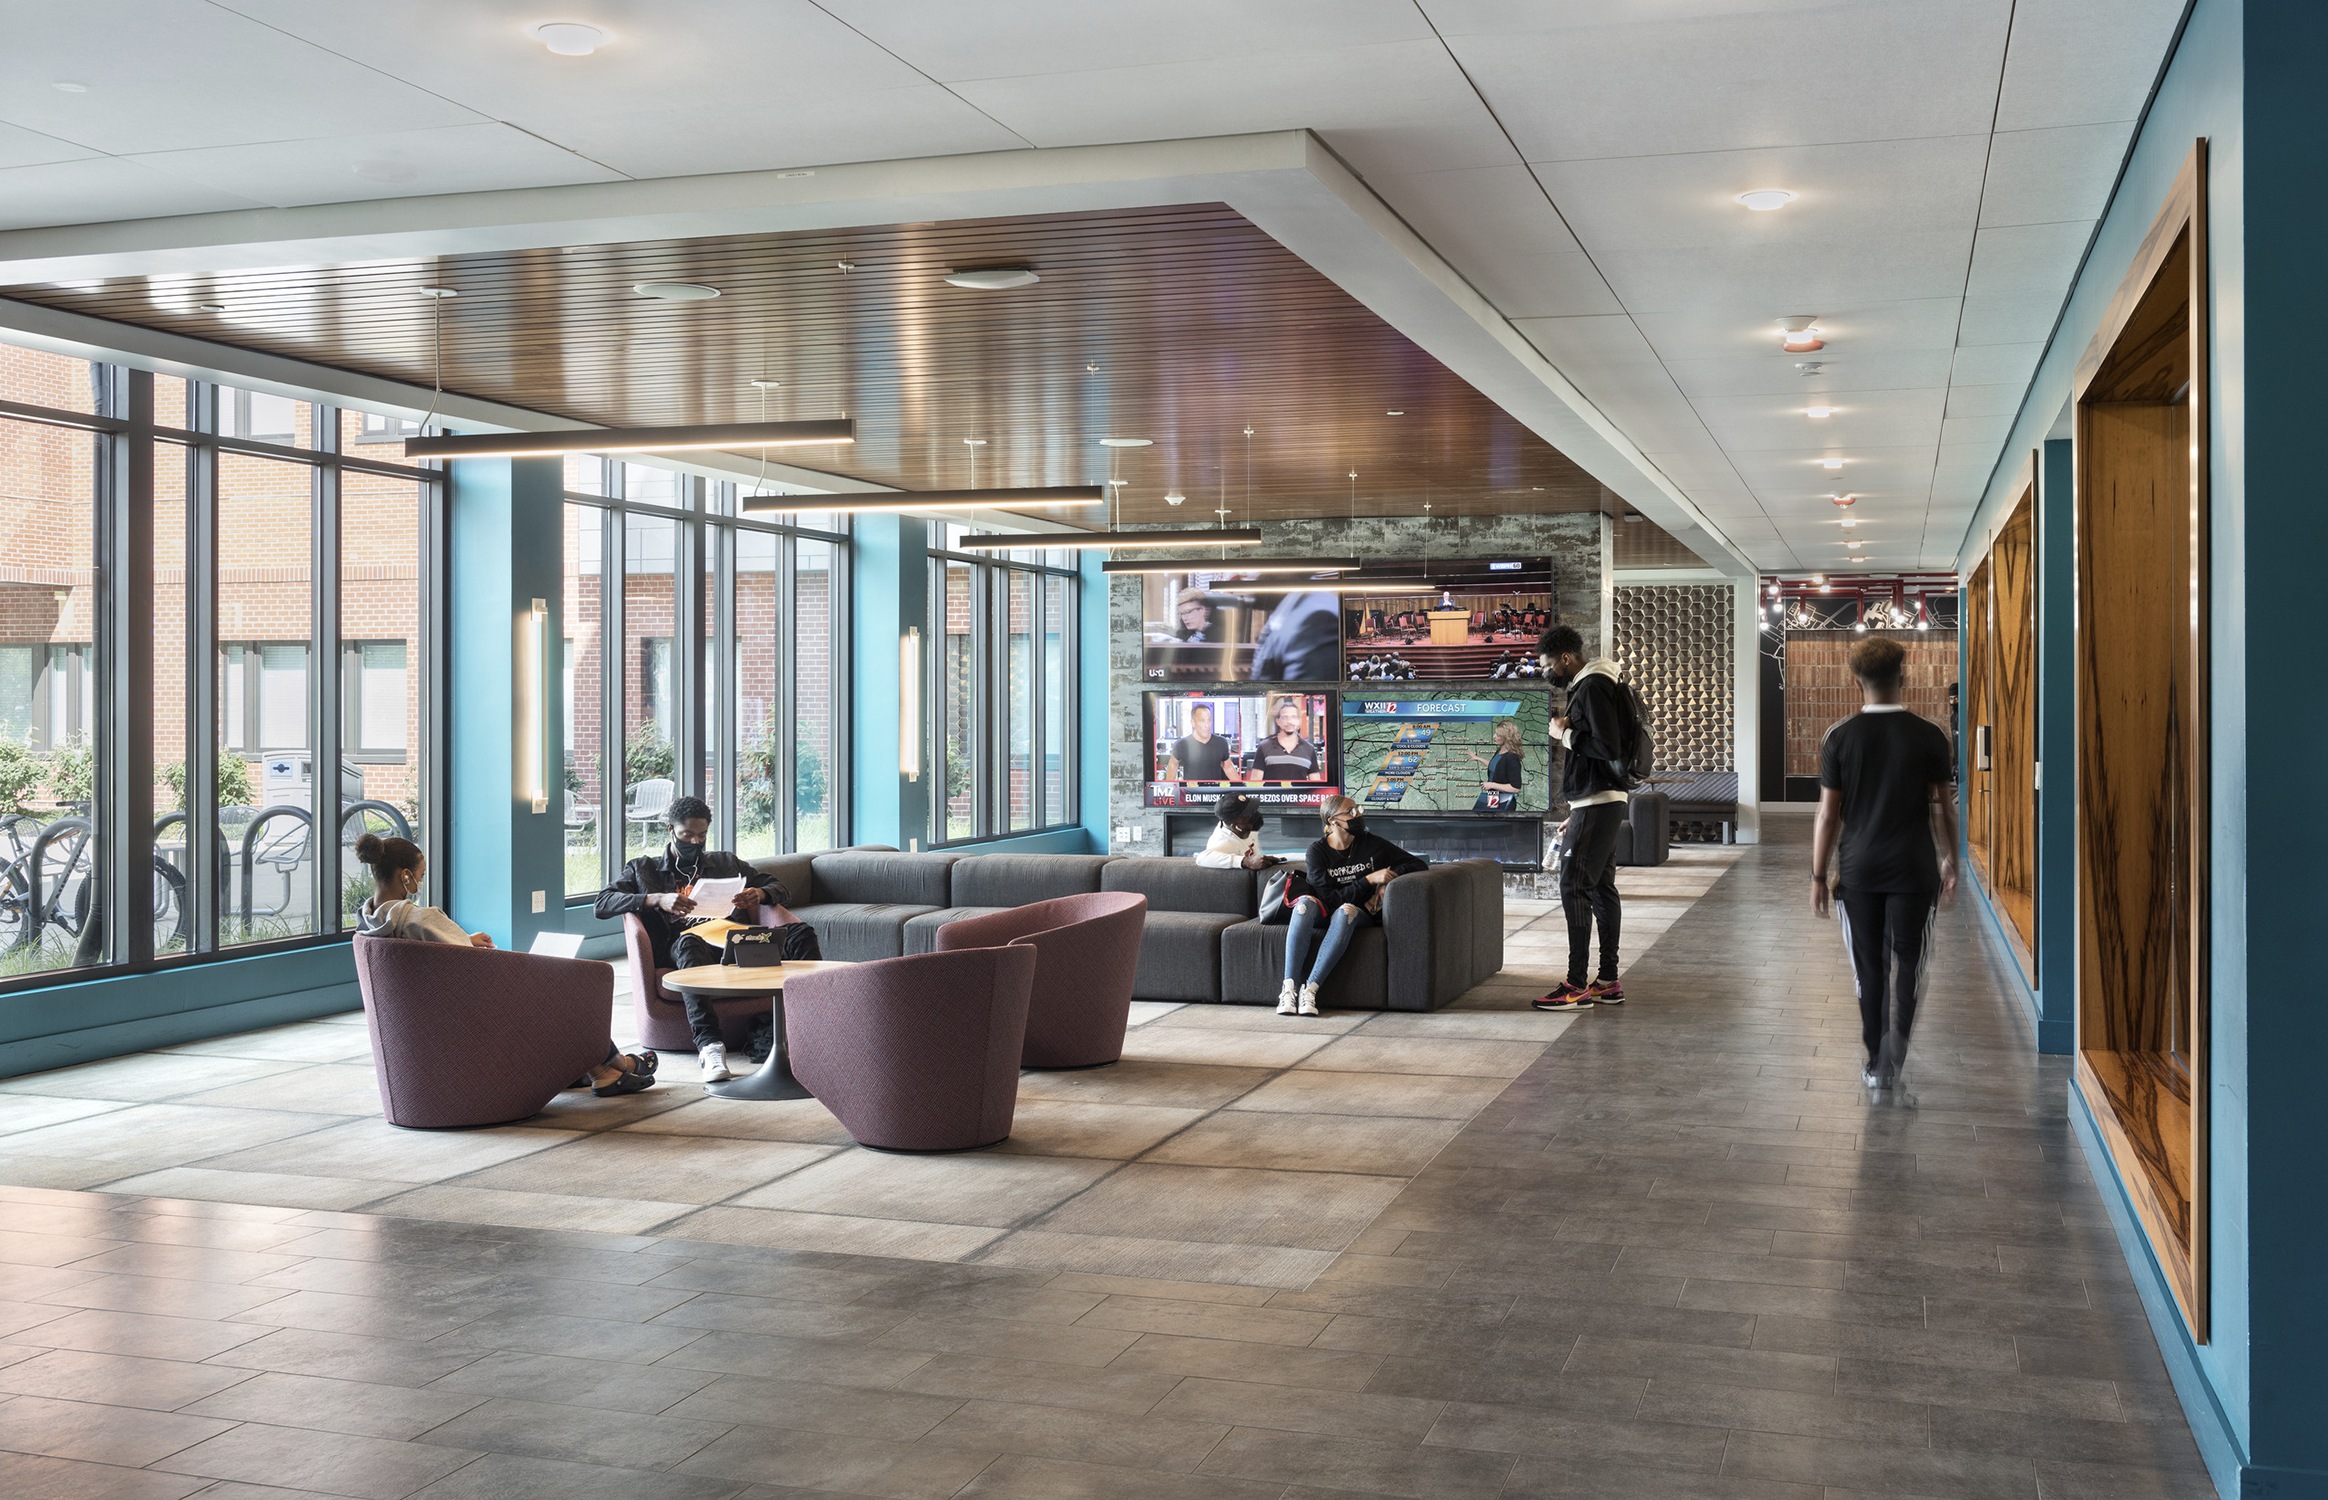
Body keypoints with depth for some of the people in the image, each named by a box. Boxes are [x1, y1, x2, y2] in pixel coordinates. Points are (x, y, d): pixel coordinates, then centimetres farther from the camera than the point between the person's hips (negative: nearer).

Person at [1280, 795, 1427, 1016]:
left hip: (1362, 913, 0)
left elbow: (1418, 865, 2)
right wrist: (1369, 880, -20)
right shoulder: (1318, 851, -5)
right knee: (1305, 902, -34)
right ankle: (1289, 987, -42)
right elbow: (1330, 898, -14)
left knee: (1346, 911, -36)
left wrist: (1390, 877, -16)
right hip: (1326, 911, 0)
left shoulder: (1372, 844, -1)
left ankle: (1310, 988, -40)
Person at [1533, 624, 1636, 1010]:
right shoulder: (1585, 687, 18)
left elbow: (1608, 747, -23)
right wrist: (1575, 816, 21)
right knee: (1601, 888, 11)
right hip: (1600, 803, 10)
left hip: (1597, 803, -10)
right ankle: (1608, 982, 15)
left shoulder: (1593, 687, -14)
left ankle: (1577, 986, -10)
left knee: (1574, 886, -10)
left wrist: (1565, 733, -10)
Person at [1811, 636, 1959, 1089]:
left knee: (1869, 967, 9)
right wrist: (1950, 860, 16)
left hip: (1859, 870, 1)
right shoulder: (1929, 736, -4)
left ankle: (1877, 1064, 14)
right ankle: (1896, 1038, -12)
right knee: (1908, 961, 9)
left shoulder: (1840, 738, -5)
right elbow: (1944, 808, 2)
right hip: (1914, 869, 0)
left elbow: (1828, 815, -3)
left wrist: (1818, 876, 4)